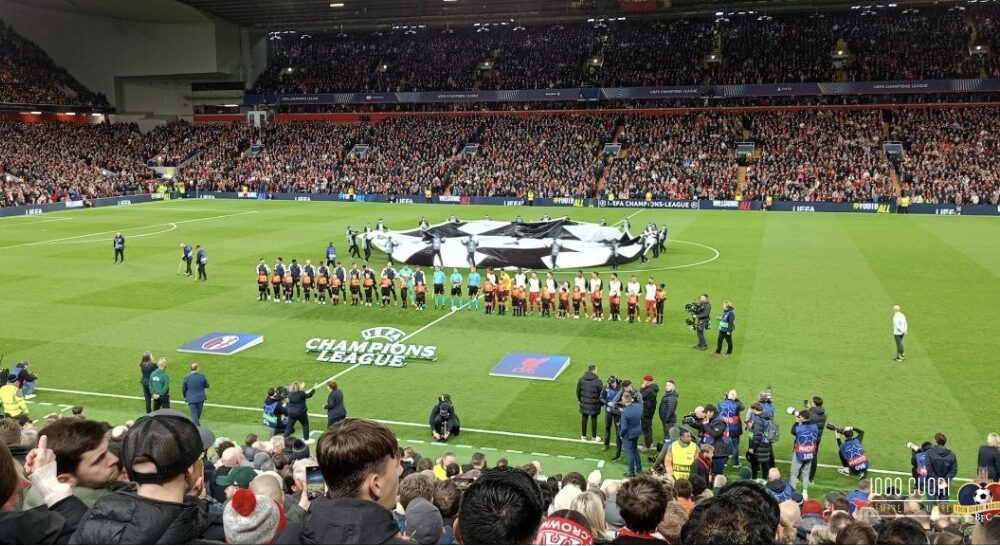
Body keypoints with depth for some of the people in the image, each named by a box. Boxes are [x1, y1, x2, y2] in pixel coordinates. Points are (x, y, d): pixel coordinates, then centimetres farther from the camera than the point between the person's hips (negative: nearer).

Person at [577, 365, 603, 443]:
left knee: (584, 419, 14)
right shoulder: (598, 381, -16)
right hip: (594, 404, -3)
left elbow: (578, 391, 4)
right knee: (594, 420, 10)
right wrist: (602, 403, 5)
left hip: (584, 403, 3)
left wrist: (579, 399, 19)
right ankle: (594, 437, 21)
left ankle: (583, 436, 24)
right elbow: (601, 394, -10)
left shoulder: (581, 379, -4)